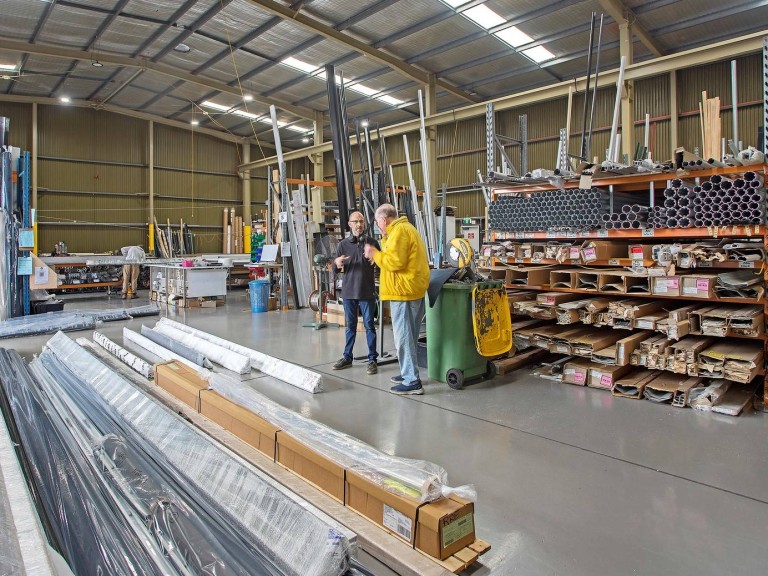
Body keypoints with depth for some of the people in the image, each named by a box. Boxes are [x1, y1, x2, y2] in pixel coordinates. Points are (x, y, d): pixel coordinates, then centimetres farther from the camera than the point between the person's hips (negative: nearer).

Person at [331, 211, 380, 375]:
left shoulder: (371, 242, 0)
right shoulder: (343, 244, 4)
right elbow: (336, 270, 6)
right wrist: (337, 263, -18)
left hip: (367, 292, -2)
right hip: (348, 291, 2)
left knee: (369, 325, 3)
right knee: (350, 326, 13)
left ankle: (372, 359, 10)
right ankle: (347, 357, 23)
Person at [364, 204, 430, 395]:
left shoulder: (399, 231, -13)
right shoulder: (406, 228, 20)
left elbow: (395, 262, -20)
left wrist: (375, 254, -8)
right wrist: (379, 253, 10)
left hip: (404, 291, -11)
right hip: (414, 289, 11)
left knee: (403, 337, -6)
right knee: (409, 335, 17)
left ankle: (412, 382, -1)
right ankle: (408, 373, 27)